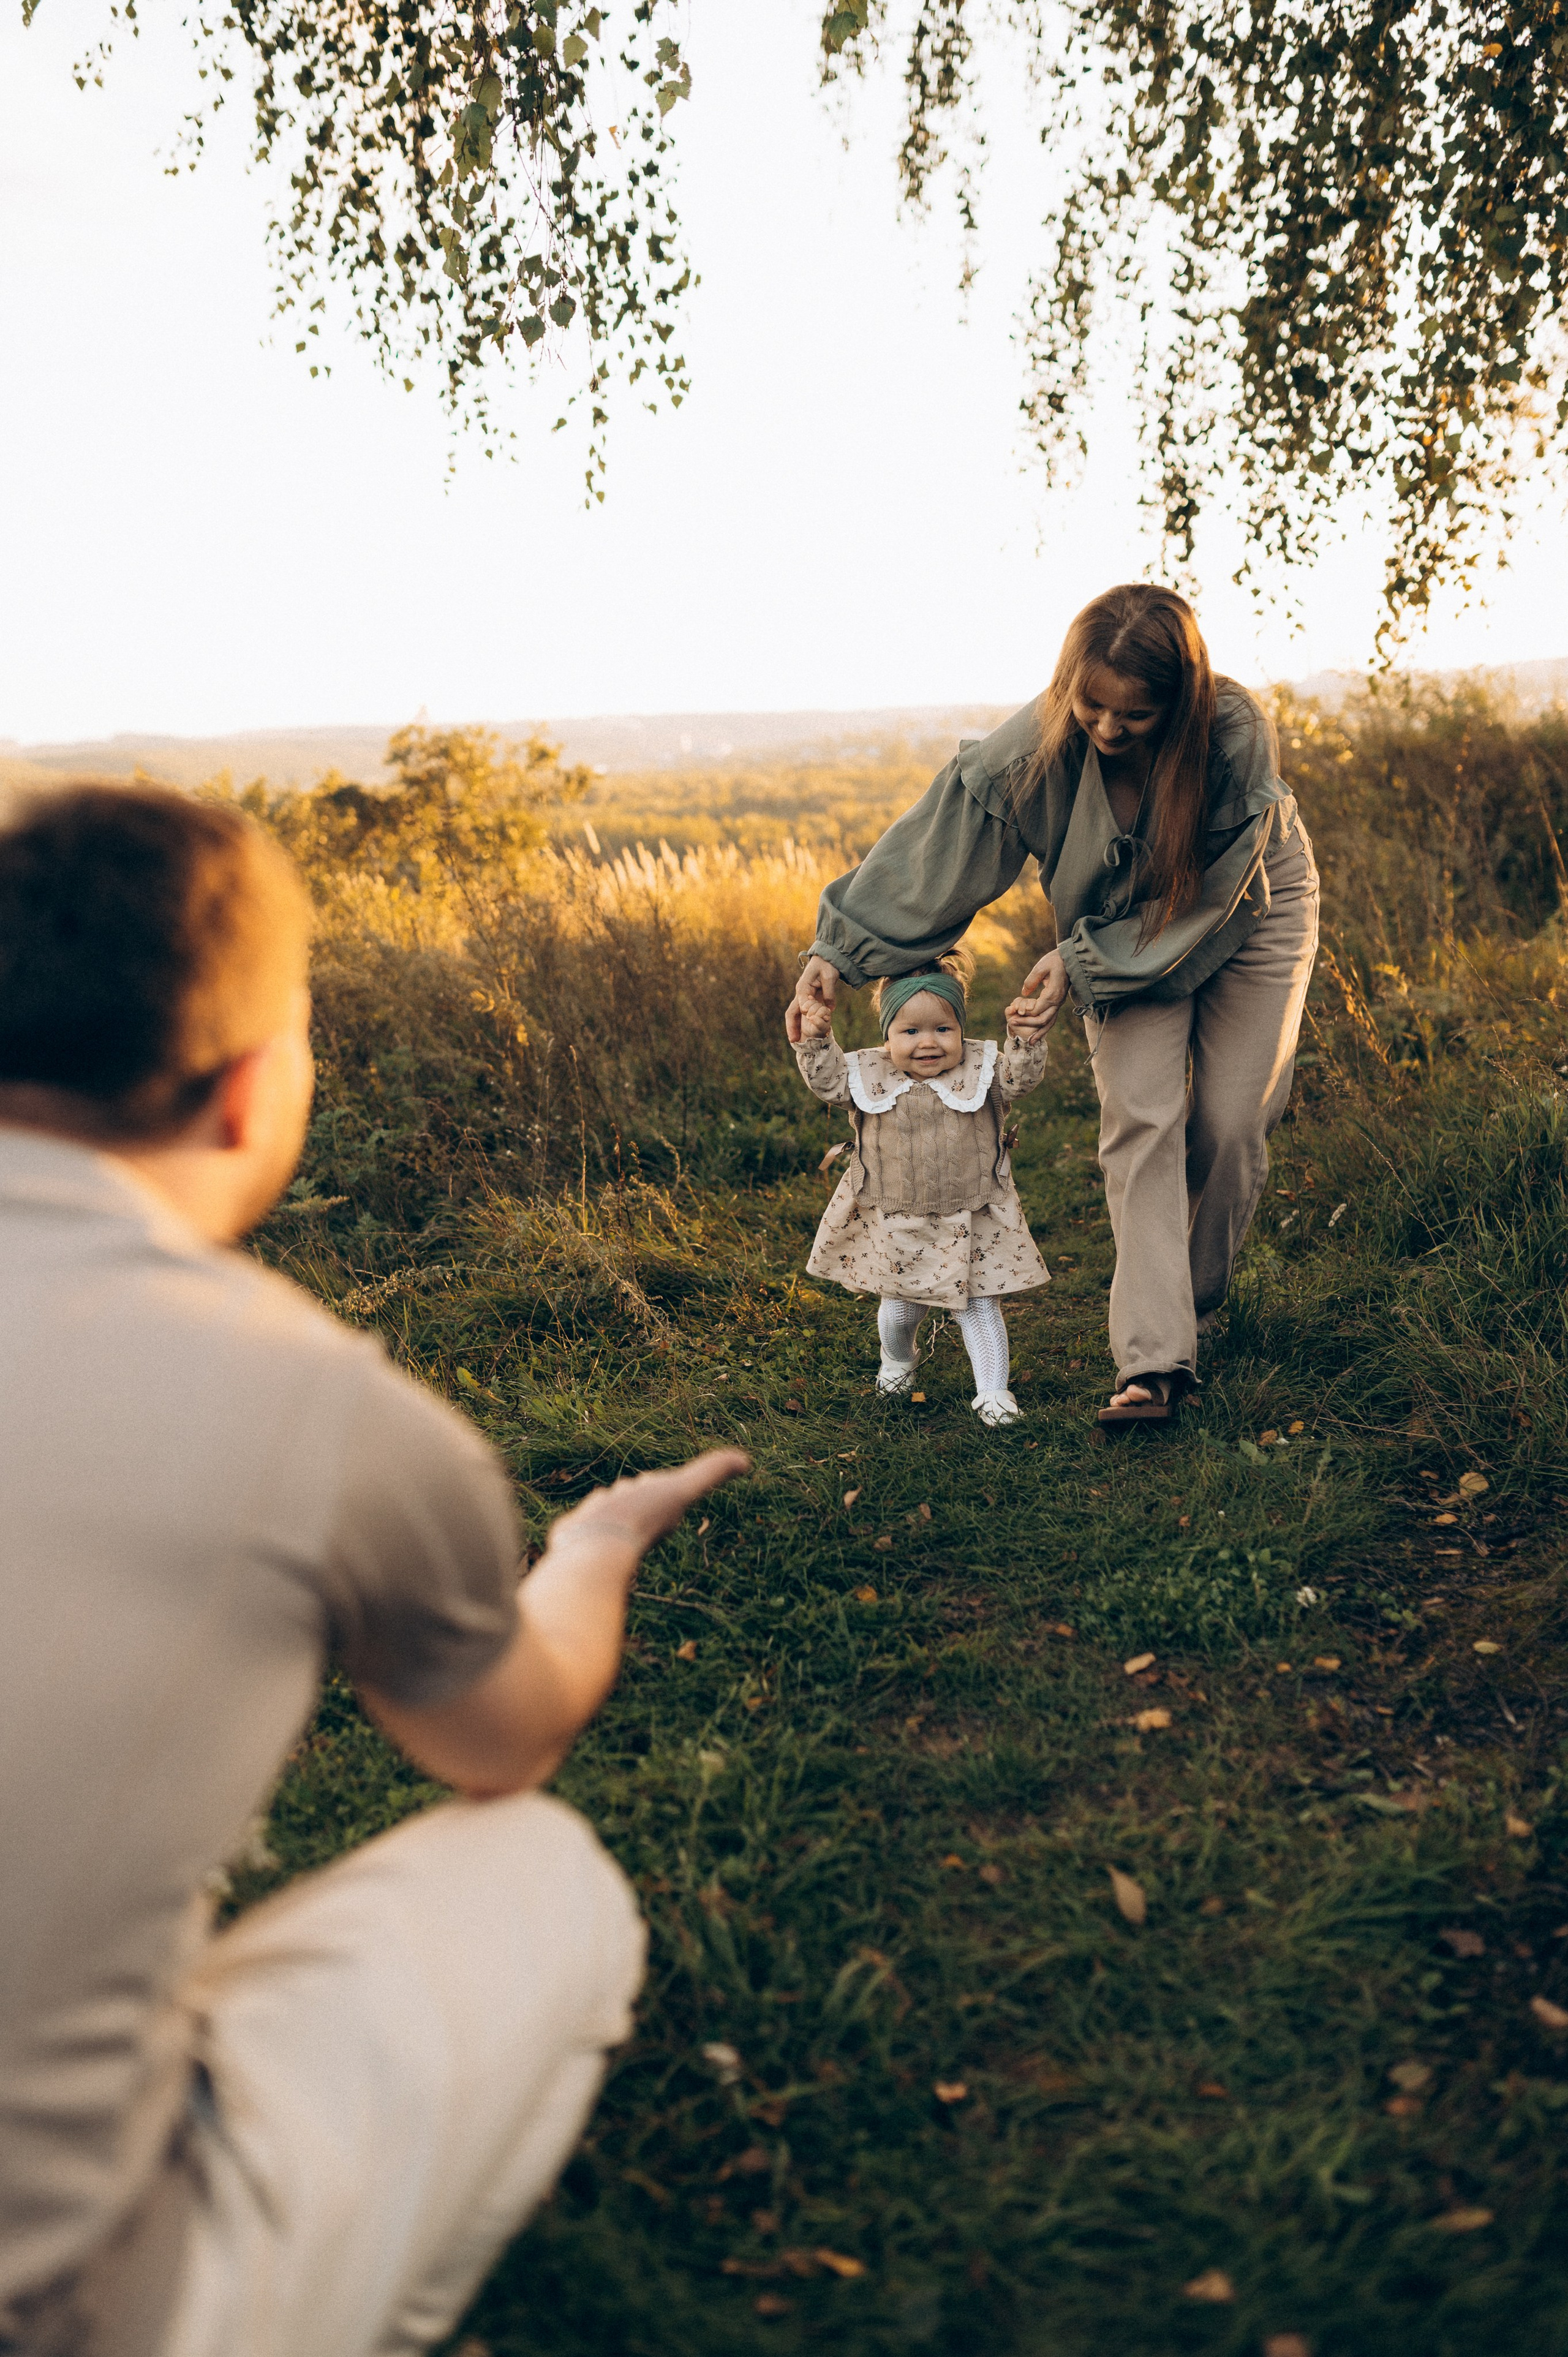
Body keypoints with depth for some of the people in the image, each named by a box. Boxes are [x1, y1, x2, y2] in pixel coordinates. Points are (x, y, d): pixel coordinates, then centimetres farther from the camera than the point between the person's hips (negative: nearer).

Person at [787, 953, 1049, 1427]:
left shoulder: (981, 1071, -6)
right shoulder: (870, 1075, -4)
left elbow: (1021, 1077, -15)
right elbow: (828, 1081, -2)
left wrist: (1026, 1036, -31)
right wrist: (814, 1042, -17)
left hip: (971, 1222, -1)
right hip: (896, 1225, 1)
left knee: (979, 1307, 2)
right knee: (899, 1306, 16)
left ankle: (992, 1391, 13)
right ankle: (898, 1359, 47)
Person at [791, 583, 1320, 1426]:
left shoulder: (1237, 736, -34)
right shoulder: (1031, 753, -30)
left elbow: (1204, 897, -26)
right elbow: (928, 855, -22)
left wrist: (1080, 964, -30)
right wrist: (836, 953, -26)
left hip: (1248, 912, 0)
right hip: (1122, 932, 1)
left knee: (1230, 1128, -3)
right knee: (1139, 1122, -15)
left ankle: (1194, 1303, 22)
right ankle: (1152, 1360, -17)